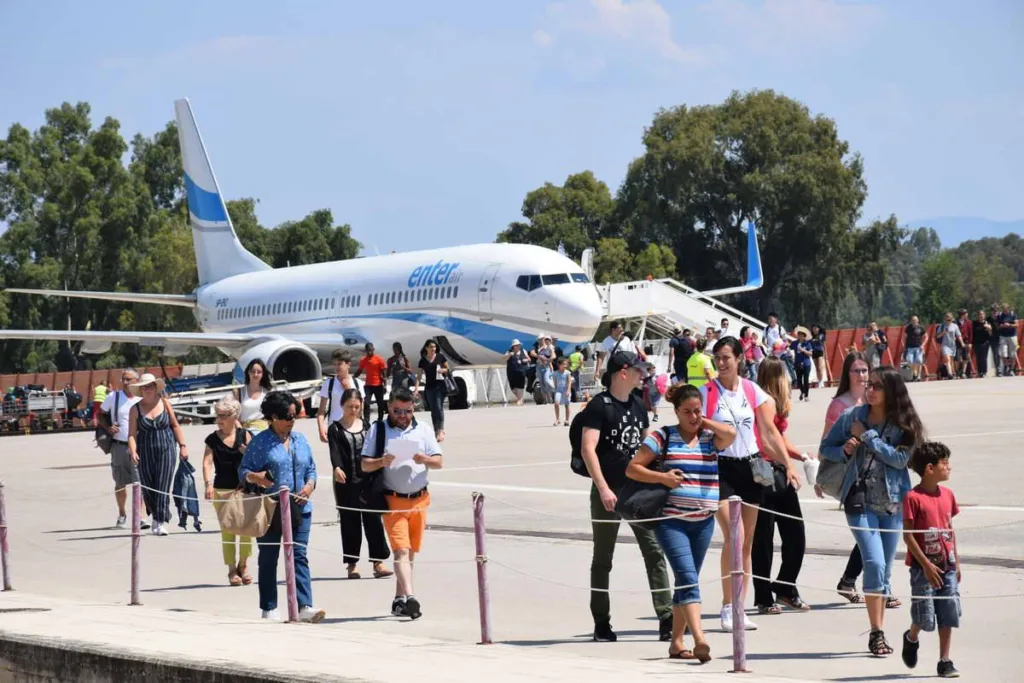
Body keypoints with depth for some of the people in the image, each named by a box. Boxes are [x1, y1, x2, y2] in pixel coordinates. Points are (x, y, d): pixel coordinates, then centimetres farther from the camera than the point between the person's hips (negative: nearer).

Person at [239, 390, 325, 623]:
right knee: (268, 559, 6)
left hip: (298, 509, 3)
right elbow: (243, 470, -1)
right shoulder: (260, 442, -2)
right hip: (269, 511, -3)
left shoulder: (300, 440, 13)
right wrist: (254, 477, -22)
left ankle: (305, 607, -12)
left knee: (299, 556, -5)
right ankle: (269, 609, 14)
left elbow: (311, 469, 19)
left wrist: (310, 486, -1)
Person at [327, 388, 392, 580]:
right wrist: (337, 468, -34)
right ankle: (352, 564, 10)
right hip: (346, 482, -3)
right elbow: (334, 451, -15)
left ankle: (378, 562, 0)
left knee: (373, 519, -2)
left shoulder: (366, 426, 10)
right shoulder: (335, 429, -1)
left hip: (367, 481, 3)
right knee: (350, 523, 2)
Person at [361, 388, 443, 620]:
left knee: (410, 553, 8)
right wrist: (382, 462, -19)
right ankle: (409, 598, -27)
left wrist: (425, 460, -16)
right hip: (393, 500, -3)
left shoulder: (423, 430, 9)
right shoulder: (378, 429, 3)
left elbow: (439, 462, 6)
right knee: (401, 550, -15)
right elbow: (364, 464, 1)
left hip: (420, 499, 4)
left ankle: (399, 599, 16)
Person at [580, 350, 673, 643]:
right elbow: (588, 449, -17)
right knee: (603, 558, 5)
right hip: (608, 492, -6)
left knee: (655, 551, -5)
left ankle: (666, 619, -8)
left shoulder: (637, 405, 12)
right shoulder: (599, 406, -9)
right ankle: (601, 624, 13)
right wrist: (602, 488, -23)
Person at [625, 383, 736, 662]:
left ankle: (677, 642, 21)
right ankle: (700, 641, -30)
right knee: (688, 578, -18)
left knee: (687, 580, 12)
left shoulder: (710, 438, 9)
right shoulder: (663, 437, -1)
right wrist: (662, 477, -15)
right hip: (671, 520, -5)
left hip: (703, 522, 5)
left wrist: (704, 422, -1)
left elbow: (731, 434, -14)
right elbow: (632, 469, -2)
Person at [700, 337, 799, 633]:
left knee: (747, 541, 7)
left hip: (751, 466, 4)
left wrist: (788, 464, 5)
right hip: (721, 468, -4)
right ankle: (728, 608, -7)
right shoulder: (706, 393, -3)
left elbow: (770, 432, 10)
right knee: (733, 536, -16)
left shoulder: (753, 391, 6)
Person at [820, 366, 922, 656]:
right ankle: (877, 633, -12)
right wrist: (845, 451, -9)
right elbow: (826, 448, 12)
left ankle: (879, 634, 19)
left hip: (893, 504, 1)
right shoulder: (852, 417, 2)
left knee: (884, 570, 8)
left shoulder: (903, 424, -1)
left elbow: (900, 458, -15)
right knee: (875, 564, -15)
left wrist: (866, 435, -13)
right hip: (860, 500, -1)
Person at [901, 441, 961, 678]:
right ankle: (911, 638, 31)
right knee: (925, 617, -2)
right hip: (924, 567, -6)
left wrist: (956, 561, 13)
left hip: (947, 566, 6)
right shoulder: (913, 498, -13)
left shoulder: (947, 495, 6)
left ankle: (945, 661, 11)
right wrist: (926, 565, -16)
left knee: (949, 615, 3)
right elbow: (908, 535, -13)